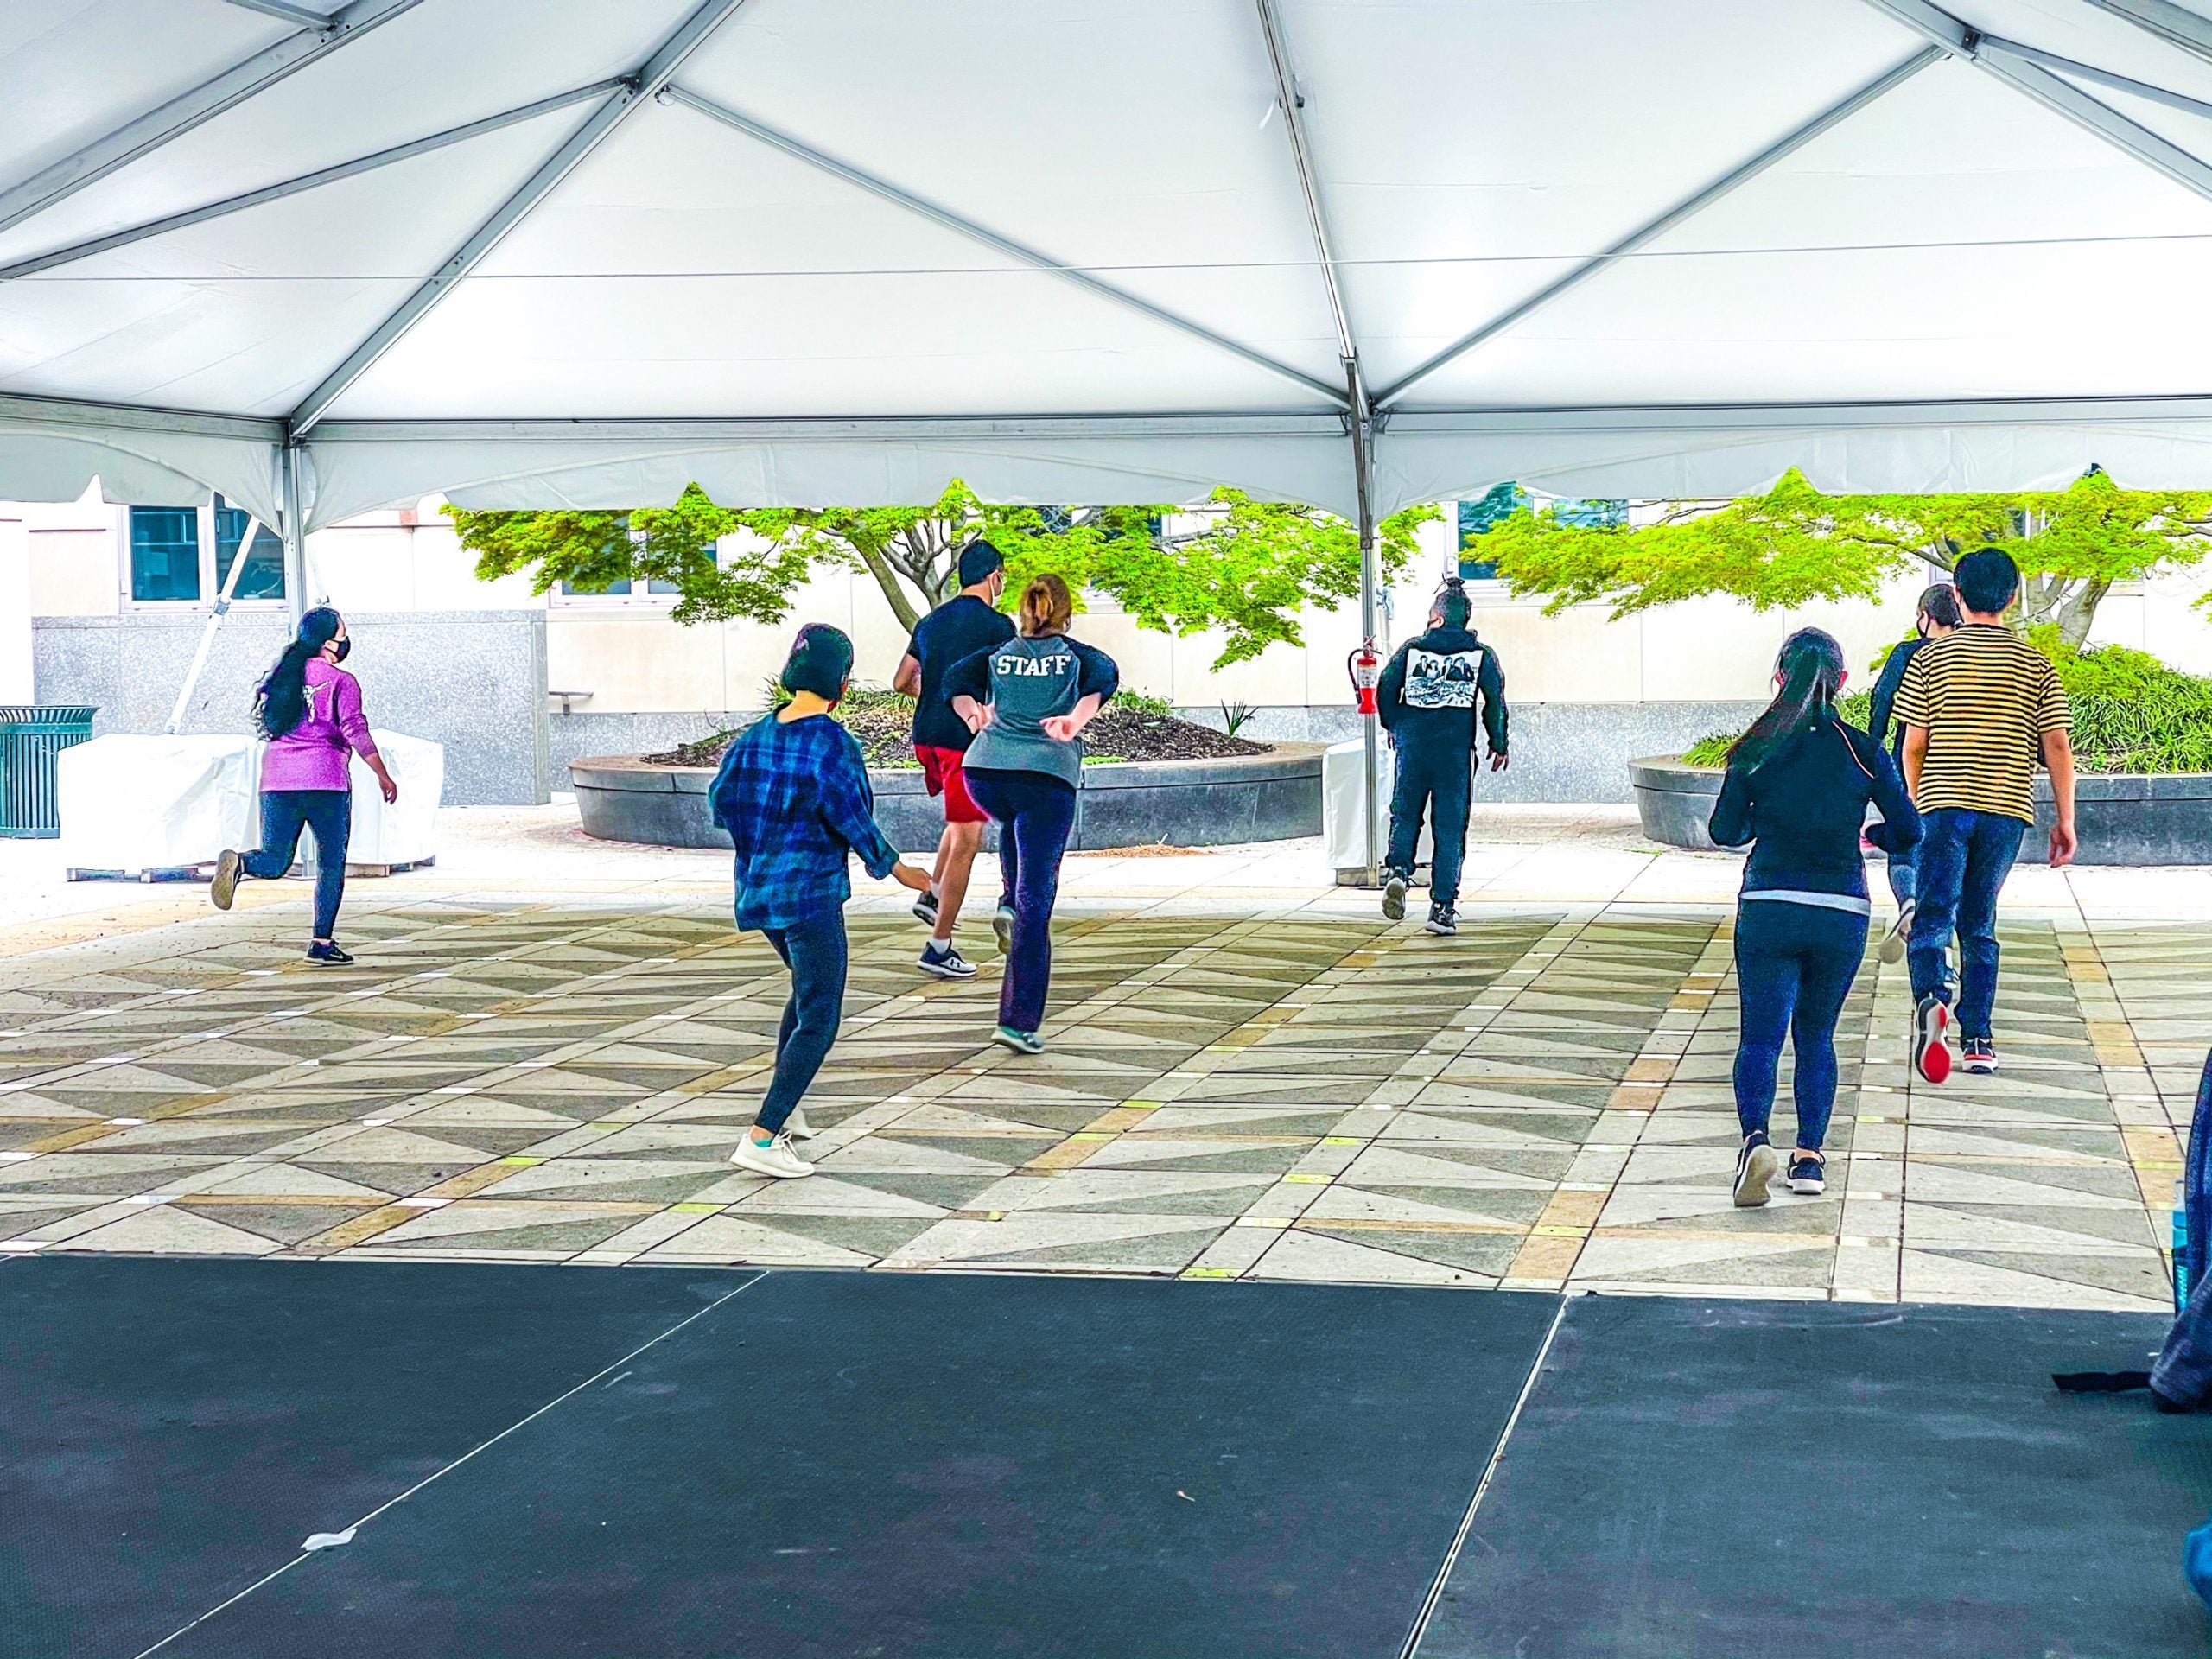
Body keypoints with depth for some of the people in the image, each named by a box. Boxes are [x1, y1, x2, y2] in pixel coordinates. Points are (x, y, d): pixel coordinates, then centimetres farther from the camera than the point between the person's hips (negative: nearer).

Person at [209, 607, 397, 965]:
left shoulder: (281, 677, 14)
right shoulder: (341, 681, -3)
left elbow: (267, 724, 21)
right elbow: (356, 731, -10)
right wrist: (383, 776, -5)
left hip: (277, 781, 4)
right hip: (326, 780, -4)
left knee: (274, 862, 6)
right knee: (332, 865, 8)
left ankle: (238, 862, -27)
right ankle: (322, 943, 6)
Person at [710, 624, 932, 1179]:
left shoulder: (756, 736, 4)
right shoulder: (833, 744, -17)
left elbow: (722, 796, 12)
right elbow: (851, 819, -16)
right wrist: (894, 869, -2)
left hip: (759, 890, 8)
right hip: (811, 894, -8)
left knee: (809, 989, 29)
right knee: (819, 1019, -5)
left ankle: (785, 1110, 34)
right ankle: (761, 1137, -15)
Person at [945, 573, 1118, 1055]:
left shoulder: (998, 654, 20)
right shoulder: (1075, 654, 14)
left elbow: (956, 680, 4)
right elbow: (1106, 676, -7)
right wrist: (1076, 720, -16)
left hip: (985, 772, 3)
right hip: (1046, 775, -3)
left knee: (1014, 826, 40)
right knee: (1035, 904, -2)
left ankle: (1012, 907, 23)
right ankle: (1018, 1021, -7)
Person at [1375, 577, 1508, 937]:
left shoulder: (1412, 649, 4)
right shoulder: (1481, 655, 3)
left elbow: (1385, 690, 4)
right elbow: (1495, 702, -1)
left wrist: (1394, 728, 21)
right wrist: (1499, 745, 11)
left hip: (1412, 748, 1)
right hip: (1456, 752, -1)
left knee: (1405, 815, 14)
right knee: (1450, 829, 3)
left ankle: (1397, 871, -14)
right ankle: (1442, 907, 0)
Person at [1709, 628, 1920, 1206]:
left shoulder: (1756, 750, -2)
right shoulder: (1863, 752, 0)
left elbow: (1726, 831, 2)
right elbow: (1908, 832, 1)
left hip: (1768, 907, -1)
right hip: (1843, 911, 1)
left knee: (1760, 1036, 0)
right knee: (1816, 1034, 18)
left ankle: (1755, 1136, -25)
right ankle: (1809, 1154, 14)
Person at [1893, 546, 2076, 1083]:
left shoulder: (1931, 657, 2)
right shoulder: (2035, 664, 5)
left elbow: (1914, 745, 1)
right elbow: (2058, 746, 1)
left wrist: (1918, 804, 17)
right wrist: (2065, 820, 8)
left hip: (1944, 804, -2)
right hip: (2007, 810, 2)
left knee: (1933, 916, -3)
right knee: (1979, 926, 14)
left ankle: (1930, 998, -32)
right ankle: (1977, 1039, 13)